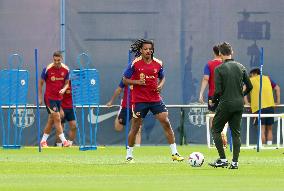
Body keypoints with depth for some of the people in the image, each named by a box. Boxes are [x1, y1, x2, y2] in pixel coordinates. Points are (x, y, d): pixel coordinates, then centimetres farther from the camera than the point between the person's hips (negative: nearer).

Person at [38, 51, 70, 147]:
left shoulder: (66, 70, -2)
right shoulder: (47, 69, -12)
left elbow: (66, 83, 10)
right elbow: (41, 83, -2)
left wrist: (63, 89, -14)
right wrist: (40, 98, -2)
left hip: (59, 98, 5)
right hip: (49, 97, -5)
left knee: (51, 120, 10)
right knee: (57, 118, -12)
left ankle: (43, 141, 20)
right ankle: (64, 141, -13)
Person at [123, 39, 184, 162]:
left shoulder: (158, 64, 4)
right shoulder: (135, 63, -6)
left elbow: (162, 77, 21)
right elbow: (125, 80, -1)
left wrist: (161, 85, -1)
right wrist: (137, 82, -17)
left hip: (155, 99, 3)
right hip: (139, 100, -3)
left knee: (166, 123, -5)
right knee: (135, 127, 2)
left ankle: (174, 153, 0)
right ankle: (129, 155, 17)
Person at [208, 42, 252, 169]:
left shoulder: (219, 69, -9)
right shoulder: (240, 67, 5)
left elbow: (218, 90, -14)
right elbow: (249, 86, 6)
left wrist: (213, 101, 4)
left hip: (225, 104, -5)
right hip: (239, 104, 5)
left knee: (215, 130, 10)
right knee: (236, 133, 10)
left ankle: (223, 159, 3)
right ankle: (235, 162, 5)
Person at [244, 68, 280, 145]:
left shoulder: (251, 81, 10)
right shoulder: (267, 79, 20)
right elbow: (277, 88, 19)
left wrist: (246, 102, -1)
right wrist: (278, 101, 22)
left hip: (258, 107, -3)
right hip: (270, 106, 3)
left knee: (262, 129, -6)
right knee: (269, 129, 12)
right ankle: (269, 145, 7)